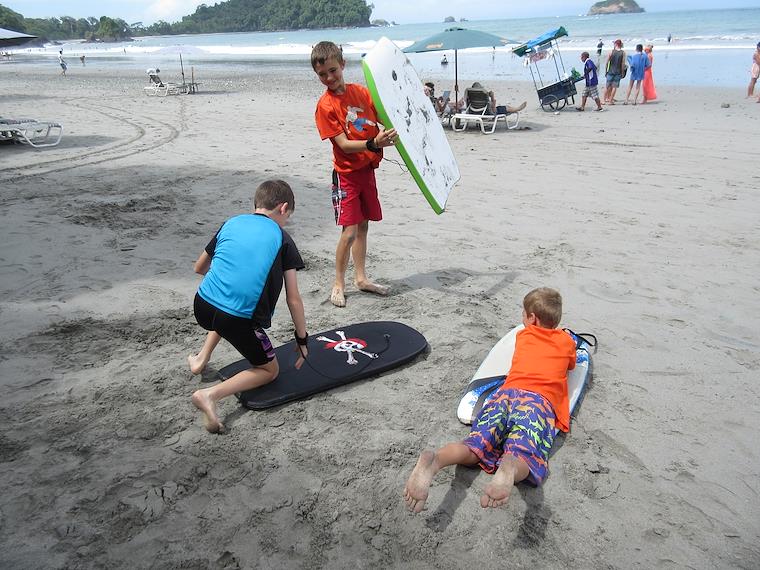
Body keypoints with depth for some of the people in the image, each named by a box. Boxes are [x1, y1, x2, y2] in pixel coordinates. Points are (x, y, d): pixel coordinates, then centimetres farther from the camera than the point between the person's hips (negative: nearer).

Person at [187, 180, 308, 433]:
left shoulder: (231, 223, 13)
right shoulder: (282, 239, 4)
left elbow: (199, 268, 27)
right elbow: (294, 299, 3)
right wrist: (302, 339, 15)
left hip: (202, 307, 6)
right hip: (239, 321, -5)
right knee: (270, 370, 17)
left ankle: (202, 358, 34)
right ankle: (211, 394, -5)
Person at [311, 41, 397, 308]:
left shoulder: (360, 91, 3)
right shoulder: (325, 105, -13)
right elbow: (344, 144, -20)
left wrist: (392, 133, -9)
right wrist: (373, 143, -34)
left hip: (367, 169, 6)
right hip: (347, 173, -6)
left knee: (363, 225, 13)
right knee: (349, 231, -9)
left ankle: (361, 278, 26)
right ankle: (338, 283, 8)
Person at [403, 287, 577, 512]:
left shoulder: (523, 335, 30)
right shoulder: (567, 341, 26)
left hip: (506, 392, 2)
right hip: (540, 400, -2)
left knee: (474, 448, -8)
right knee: (522, 456, -23)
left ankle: (433, 460, -40)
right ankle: (509, 468, -61)